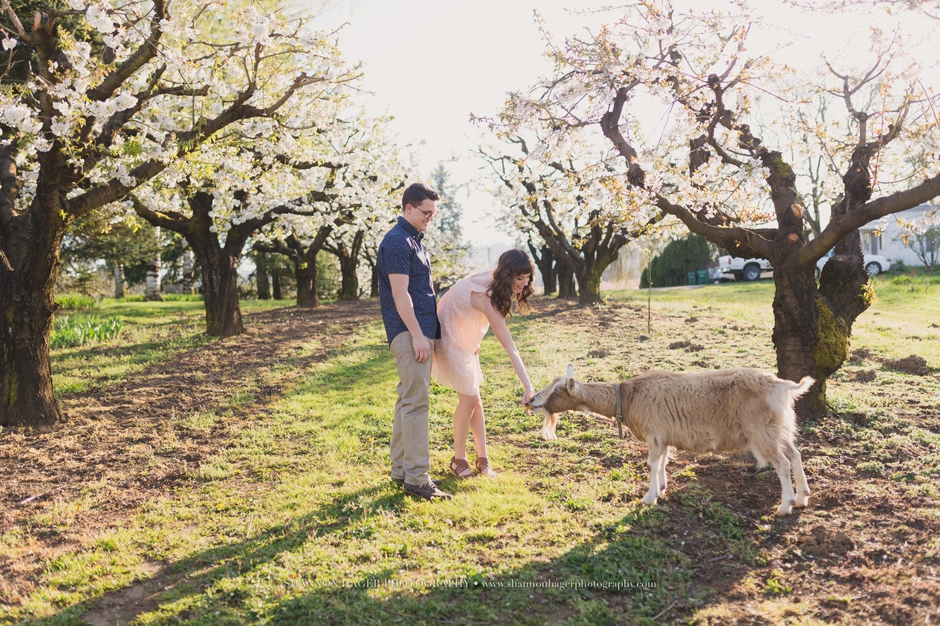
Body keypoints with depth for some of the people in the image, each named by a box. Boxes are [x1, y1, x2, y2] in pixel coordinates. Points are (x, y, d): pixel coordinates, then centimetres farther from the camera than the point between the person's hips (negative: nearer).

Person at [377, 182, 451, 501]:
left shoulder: (412, 240, 19)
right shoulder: (397, 242, -12)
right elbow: (400, 294, -18)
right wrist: (417, 335, -21)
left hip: (420, 329, 10)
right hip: (410, 331, -10)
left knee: (408, 399, 12)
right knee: (416, 401, -10)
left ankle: (401, 468, 20)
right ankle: (417, 477, -7)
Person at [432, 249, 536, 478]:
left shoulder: (491, 281, -9)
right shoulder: (486, 297, -35)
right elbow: (510, 349, -36)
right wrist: (528, 387, -34)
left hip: (466, 339, 8)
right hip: (450, 339, -8)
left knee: (473, 398, 6)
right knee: (469, 399, -8)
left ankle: (482, 459, 12)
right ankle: (459, 460, 8)